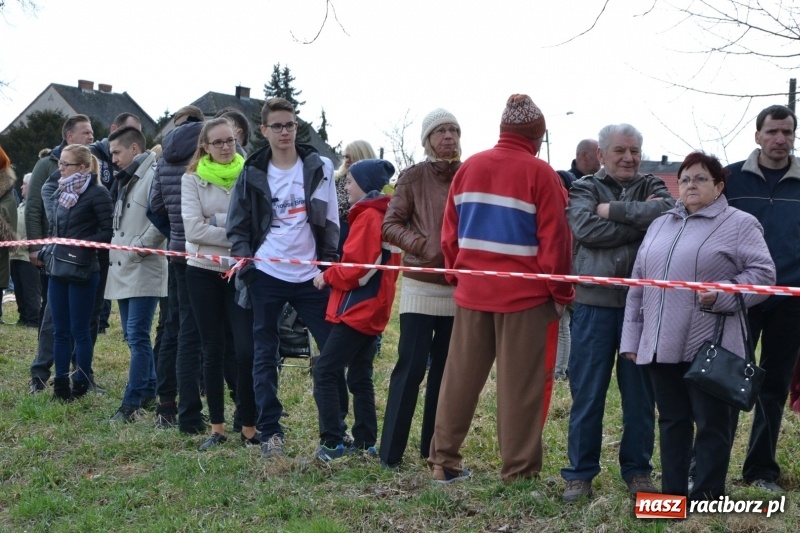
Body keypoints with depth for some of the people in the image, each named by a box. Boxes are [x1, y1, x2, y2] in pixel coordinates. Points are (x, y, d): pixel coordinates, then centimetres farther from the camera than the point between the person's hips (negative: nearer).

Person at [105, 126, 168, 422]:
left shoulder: (153, 176, -12)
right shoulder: (124, 180, 19)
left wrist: (136, 249, -17)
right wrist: (117, 250, 13)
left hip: (144, 270, -10)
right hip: (123, 270, 10)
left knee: (137, 336, -10)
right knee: (134, 336, 13)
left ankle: (132, 402, -9)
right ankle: (150, 390, 23)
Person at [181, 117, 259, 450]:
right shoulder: (193, 179, 0)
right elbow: (194, 229, -11)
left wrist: (218, 222, -15)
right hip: (204, 272, 1)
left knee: (246, 350, -6)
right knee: (213, 350, 7)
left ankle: (249, 427, 6)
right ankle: (217, 427, 16)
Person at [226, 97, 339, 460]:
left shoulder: (320, 168, 3)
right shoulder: (253, 174, 4)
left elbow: (331, 222, 4)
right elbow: (237, 226, 7)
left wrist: (328, 265, -5)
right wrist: (245, 261, -9)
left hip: (309, 276, 0)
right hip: (266, 276, 0)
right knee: (265, 356, 3)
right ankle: (270, 432, 10)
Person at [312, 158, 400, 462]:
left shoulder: (367, 217, -13)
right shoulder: (386, 215, 16)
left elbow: (355, 267, -18)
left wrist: (327, 277, -3)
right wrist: (334, 275, 15)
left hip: (357, 309, -10)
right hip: (374, 310, 10)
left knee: (325, 371, -10)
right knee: (360, 377, 13)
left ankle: (332, 443, -13)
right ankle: (365, 442, 14)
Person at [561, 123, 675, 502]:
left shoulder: (652, 188, 11)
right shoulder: (585, 188, 7)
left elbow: (667, 212, -13)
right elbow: (585, 228, -13)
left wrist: (613, 210, -13)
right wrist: (641, 222, -11)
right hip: (594, 302, -1)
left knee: (640, 390, 8)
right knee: (587, 391, 3)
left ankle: (638, 470, 21)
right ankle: (580, 473, 14)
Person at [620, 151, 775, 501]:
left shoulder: (740, 224, 0)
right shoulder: (660, 225, 18)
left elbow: (763, 274, -6)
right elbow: (638, 285, 18)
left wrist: (723, 295, -20)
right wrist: (632, 337, 13)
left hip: (709, 346, -6)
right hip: (661, 344, 6)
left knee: (711, 423, 1)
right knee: (671, 421, 12)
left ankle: (707, 500, 9)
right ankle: (673, 494, 20)